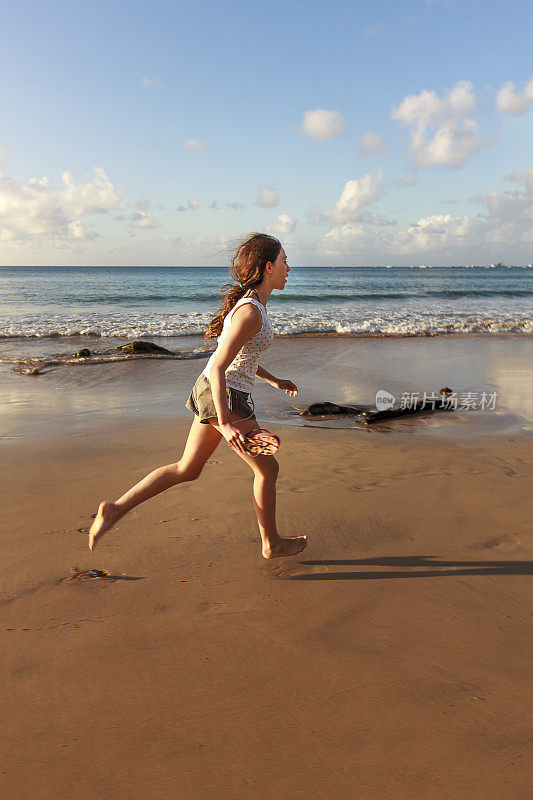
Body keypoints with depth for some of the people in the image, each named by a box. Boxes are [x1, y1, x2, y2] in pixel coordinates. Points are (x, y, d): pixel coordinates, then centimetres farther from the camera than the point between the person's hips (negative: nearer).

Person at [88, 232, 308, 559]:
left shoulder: (251, 301, 10)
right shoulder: (250, 311, -21)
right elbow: (219, 367, -26)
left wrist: (273, 380, 22)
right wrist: (226, 424, -27)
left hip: (211, 393, 10)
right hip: (227, 399, -10)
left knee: (187, 469, 16)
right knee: (267, 468, 8)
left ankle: (116, 509, 15)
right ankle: (271, 543, 26)